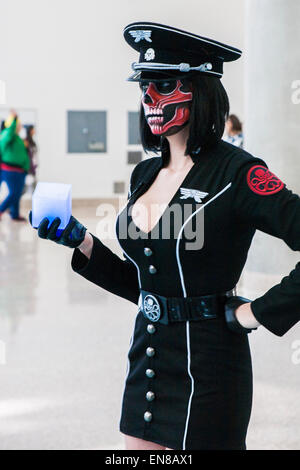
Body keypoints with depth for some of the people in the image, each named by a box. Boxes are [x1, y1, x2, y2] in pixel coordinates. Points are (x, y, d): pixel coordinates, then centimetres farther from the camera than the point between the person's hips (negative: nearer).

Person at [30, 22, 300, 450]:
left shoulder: (237, 173, -14)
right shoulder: (145, 174, 8)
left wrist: (257, 314, -16)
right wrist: (80, 241, 4)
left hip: (206, 370, -7)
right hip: (148, 362, 7)